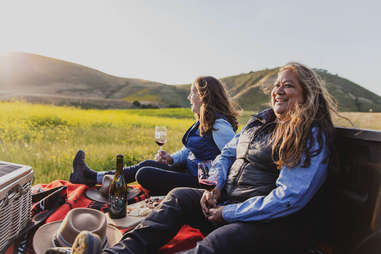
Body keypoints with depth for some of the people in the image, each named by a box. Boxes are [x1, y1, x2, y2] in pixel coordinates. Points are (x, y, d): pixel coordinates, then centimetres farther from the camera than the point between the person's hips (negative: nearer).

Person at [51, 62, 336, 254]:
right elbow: (227, 153, 15)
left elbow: (288, 198, -20)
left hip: (276, 224, -7)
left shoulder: (313, 138, -12)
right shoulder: (261, 121, 12)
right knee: (180, 196, -10)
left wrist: (227, 213, -18)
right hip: (229, 201, 7)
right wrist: (215, 186, -4)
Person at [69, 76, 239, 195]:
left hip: (199, 181, -9)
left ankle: (93, 177, 14)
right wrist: (172, 158, 1)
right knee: (146, 164, 7)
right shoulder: (203, 122, 10)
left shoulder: (219, 125, -22)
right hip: (189, 170, 9)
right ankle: (92, 177, 19)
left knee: (144, 174, -11)